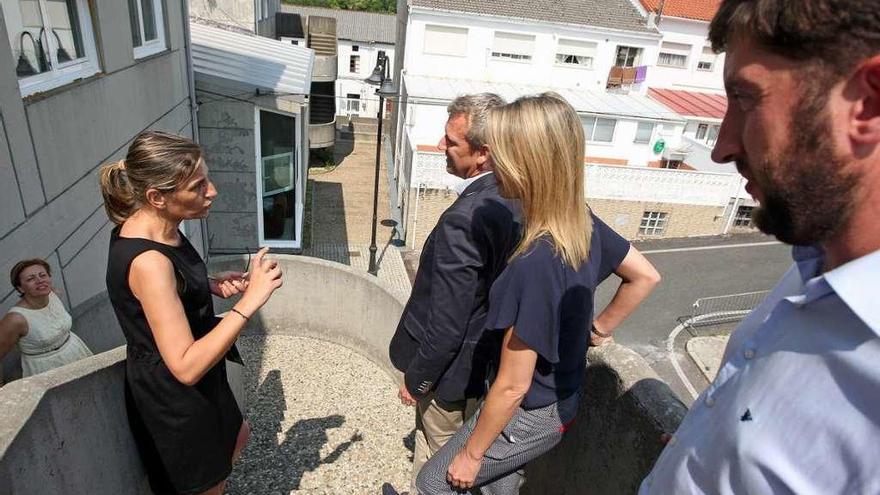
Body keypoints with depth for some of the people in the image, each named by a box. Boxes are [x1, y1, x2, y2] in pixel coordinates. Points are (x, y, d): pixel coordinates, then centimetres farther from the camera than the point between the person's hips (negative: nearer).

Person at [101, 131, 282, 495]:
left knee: (236, 437, 31)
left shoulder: (147, 225, -6)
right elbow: (185, 366, -35)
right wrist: (250, 301, -36)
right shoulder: (148, 260, -35)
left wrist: (211, 285, -3)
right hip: (174, 398, -8)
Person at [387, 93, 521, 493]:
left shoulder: (463, 221, -33)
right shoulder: (515, 198, -7)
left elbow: (446, 325, -27)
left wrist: (416, 380, -11)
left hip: (455, 371, -8)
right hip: (491, 361, 8)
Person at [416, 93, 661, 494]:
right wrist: (599, 328, 8)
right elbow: (645, 276, 5)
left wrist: (471, 454, -12)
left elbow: (512, 386, -27)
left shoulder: (533, 266, -36)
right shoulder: (583, 222, -11)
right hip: (561, 401, 7)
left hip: (528, 416, -7)